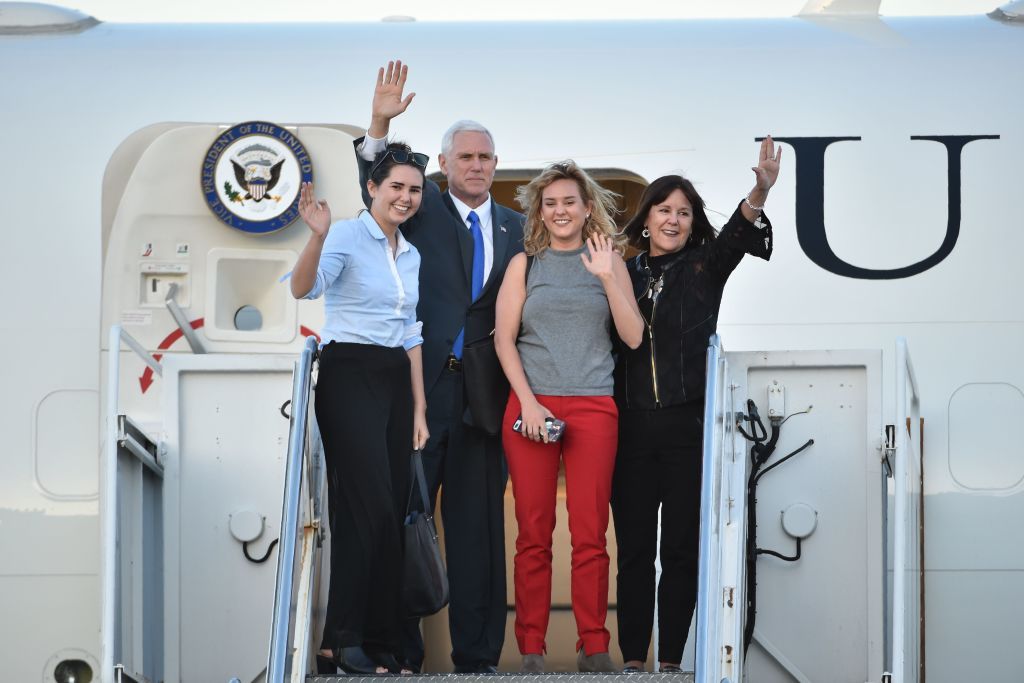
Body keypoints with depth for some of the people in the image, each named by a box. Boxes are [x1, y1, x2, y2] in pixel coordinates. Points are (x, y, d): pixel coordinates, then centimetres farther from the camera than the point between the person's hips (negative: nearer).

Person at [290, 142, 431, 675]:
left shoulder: (411, 256, 16)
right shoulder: (347, 236, -6)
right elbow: (303, 288, -23)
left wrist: (419, 408, 13)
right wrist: (317, 235, -41)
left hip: (396, 381, 7)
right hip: (348, 375, -7)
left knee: (392, 509, 4)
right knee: (372, 507, -14)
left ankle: (378, 639, 9)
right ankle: (346, 637, -8)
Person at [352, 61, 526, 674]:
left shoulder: (516, 228, 14)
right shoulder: (425, 210, 7)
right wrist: (380, 124, -23)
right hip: (421, 384, -2)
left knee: (478, 522, 6)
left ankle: (477, 655, 11)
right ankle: (400, 651, 7)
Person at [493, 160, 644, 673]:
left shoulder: (609, 261, 11)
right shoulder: (525, 264, 11)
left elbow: (634, 337, 4)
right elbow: (504, 338, 5)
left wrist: (606, 276, -6)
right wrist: (529, 402, -6)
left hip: (593, 407, 0)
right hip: (530, 405, 0)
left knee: (590, 533, -3)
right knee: (533, 533, -1)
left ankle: (593, 646, 2)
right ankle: (531, 648, 2)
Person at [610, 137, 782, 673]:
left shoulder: (703, 268, 5)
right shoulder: (624, 274, 10)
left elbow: (734, 238, -16)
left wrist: (759, 194, -34)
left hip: (688, 427, -1)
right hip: (631, 427, 1)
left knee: (681, 549, 1)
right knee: (633, 549, 3)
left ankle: (670, 661, 6)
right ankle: (633, 660, 7)